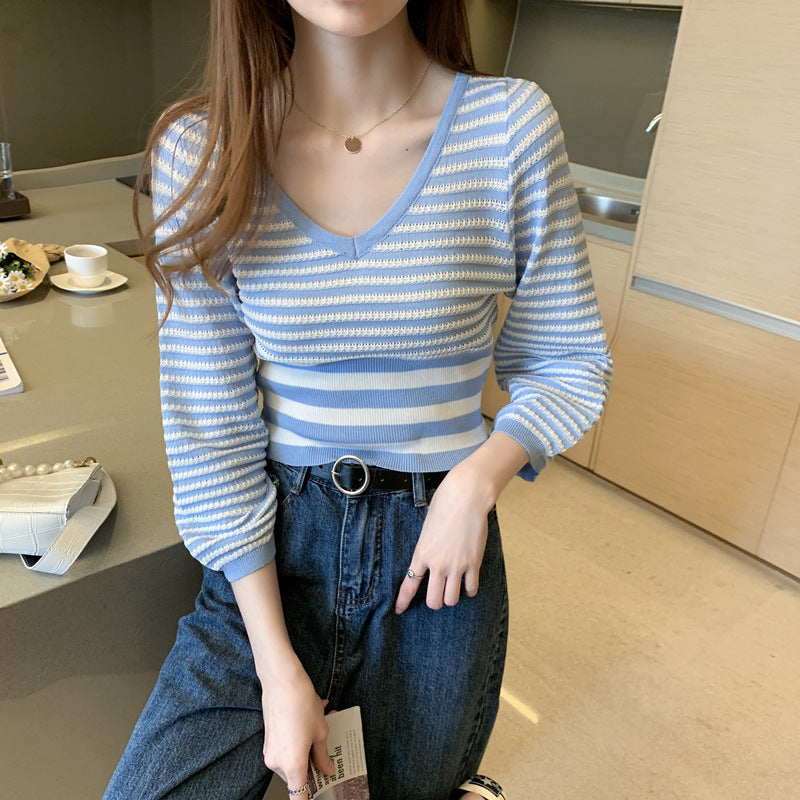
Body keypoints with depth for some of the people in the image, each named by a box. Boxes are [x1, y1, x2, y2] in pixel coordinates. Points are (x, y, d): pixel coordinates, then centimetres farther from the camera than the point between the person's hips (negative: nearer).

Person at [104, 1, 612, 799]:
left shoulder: (511, 125, -11)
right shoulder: (199, 148, -10)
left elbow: (568, 365, 1)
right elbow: (210, 430, -9)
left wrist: (479, 475, -20)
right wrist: (278, 668, -11)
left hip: (439, 550, 1)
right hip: (271, 548, 1)